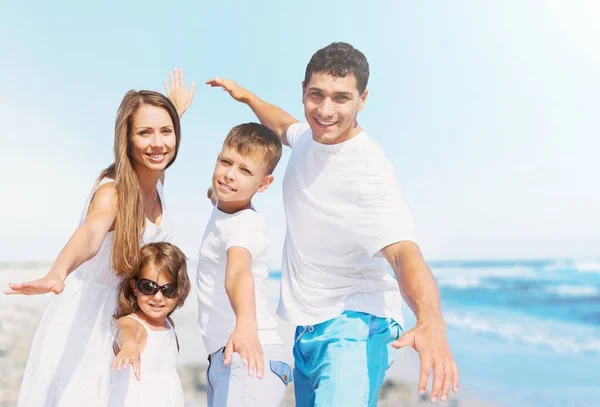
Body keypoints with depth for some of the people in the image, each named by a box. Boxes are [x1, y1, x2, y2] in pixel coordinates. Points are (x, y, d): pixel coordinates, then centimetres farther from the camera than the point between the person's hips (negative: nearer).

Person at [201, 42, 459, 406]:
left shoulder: (369, 170, -22)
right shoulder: (308, 137, 2)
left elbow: (404, 251, -36)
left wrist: (431, 320, -52)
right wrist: (247, 96, 34)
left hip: (354, 325, -8)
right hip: (308, 328, 8)